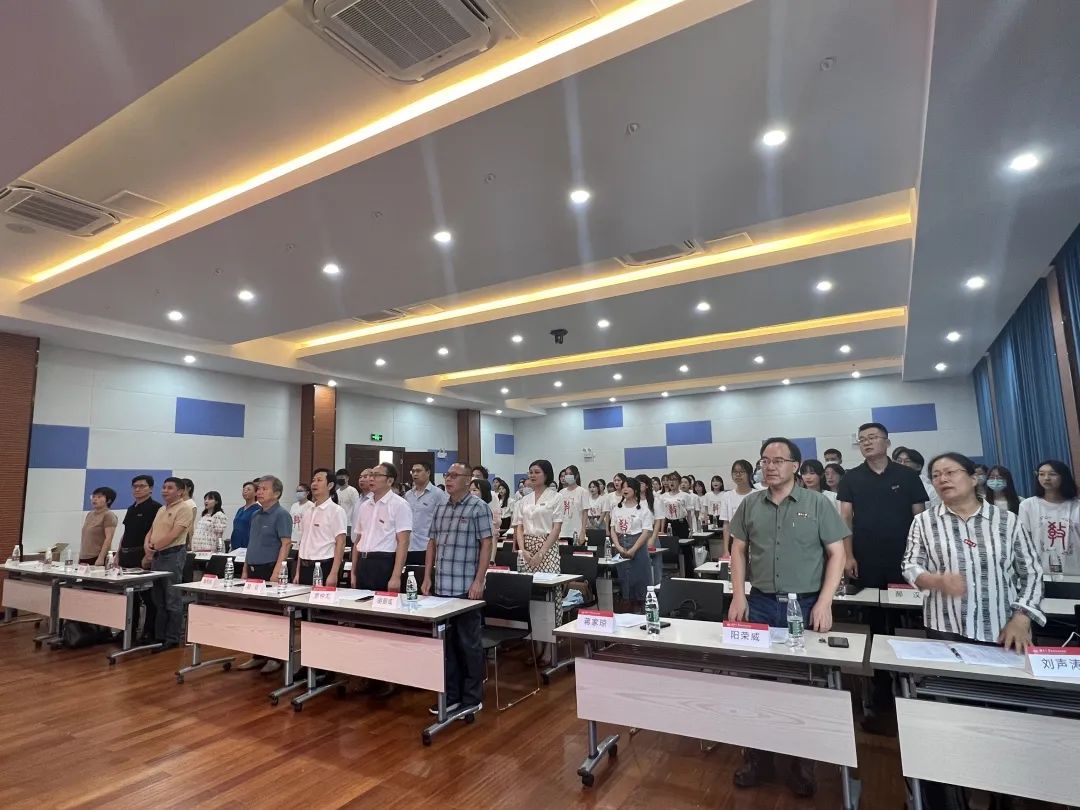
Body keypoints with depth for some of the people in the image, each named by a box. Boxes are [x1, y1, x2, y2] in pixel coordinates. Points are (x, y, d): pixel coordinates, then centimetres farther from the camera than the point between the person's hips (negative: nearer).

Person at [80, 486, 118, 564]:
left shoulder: (108, 515, -6)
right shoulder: (89, 514, 16)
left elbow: (109, 538, -13)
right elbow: (85, 537, 20)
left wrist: (101, 558, -20)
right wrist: (80, 557, 16)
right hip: (84, 558, 7)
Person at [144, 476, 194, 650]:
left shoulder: (183, 509, -10)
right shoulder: (161, 509, 17)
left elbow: (173, 535, -17)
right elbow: (151, 531, 19)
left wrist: (154, 546, -9)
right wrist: (147, 543, -2)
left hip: (173, 556, -9)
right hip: (157, 556, 9)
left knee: (172, 600, -2)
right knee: (158, 600, 15)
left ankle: (172, 639, 6)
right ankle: (159, 636, 24)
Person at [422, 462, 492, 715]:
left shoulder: (478, 507, -7)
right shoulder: (440, 508, 11)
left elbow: (486, 545, -10)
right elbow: (432, 544, 16)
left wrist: (478, 581, -15)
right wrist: (427, 578, 11)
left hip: (466, 588, -6)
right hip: (441, 587, 6)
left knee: (469, 643, 5)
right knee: (446, 642, 13)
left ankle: (472, 698, 19)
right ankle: (451, 694, 27)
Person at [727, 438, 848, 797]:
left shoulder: (818, 503, -3)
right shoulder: (750, 504, 3)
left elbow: (836, 554, -3)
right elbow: (738, 550, 8)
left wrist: (824, 603, -11)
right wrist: (738, 595, 0)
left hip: (806, 605, -2)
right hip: (760, 604, 2)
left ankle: (802, 762, 28)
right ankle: (757, 757, 26)